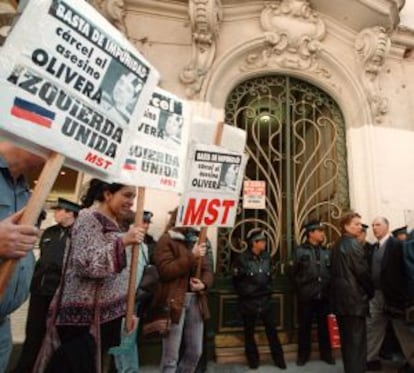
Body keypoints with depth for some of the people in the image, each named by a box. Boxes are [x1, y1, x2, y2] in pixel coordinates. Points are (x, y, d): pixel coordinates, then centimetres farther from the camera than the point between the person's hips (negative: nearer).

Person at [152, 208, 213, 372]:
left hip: (195, 301, 7)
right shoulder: (166, 240, -5)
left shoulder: (196, 241, 15)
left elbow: (207, 270, 14)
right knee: (171, 356, 4)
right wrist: (192, 256, -19)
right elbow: (165, 271, -17)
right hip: (174, 301, -6)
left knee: (195, 352, 17)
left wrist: (204, 284, -7)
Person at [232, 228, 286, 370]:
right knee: (249, 332, 11)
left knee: (271, 330, 11)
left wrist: (268, 290, 10)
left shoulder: (267, 257, 2)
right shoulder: (243, 259, -15)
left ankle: (279, 359, 27)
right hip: (248, 302, -3)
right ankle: (253, 360, 29)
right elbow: (236, 281, -5)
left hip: (265, 300, 4)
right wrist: (245, 294, 0)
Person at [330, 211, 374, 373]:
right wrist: (371, 291, 1)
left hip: (341, 297, 9)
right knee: (357, 340, 2)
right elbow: (362, 272, -16)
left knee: (347, 338, 19)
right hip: (354, 297, -9)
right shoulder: (353, 244, -15)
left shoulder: (338, 244, 11)